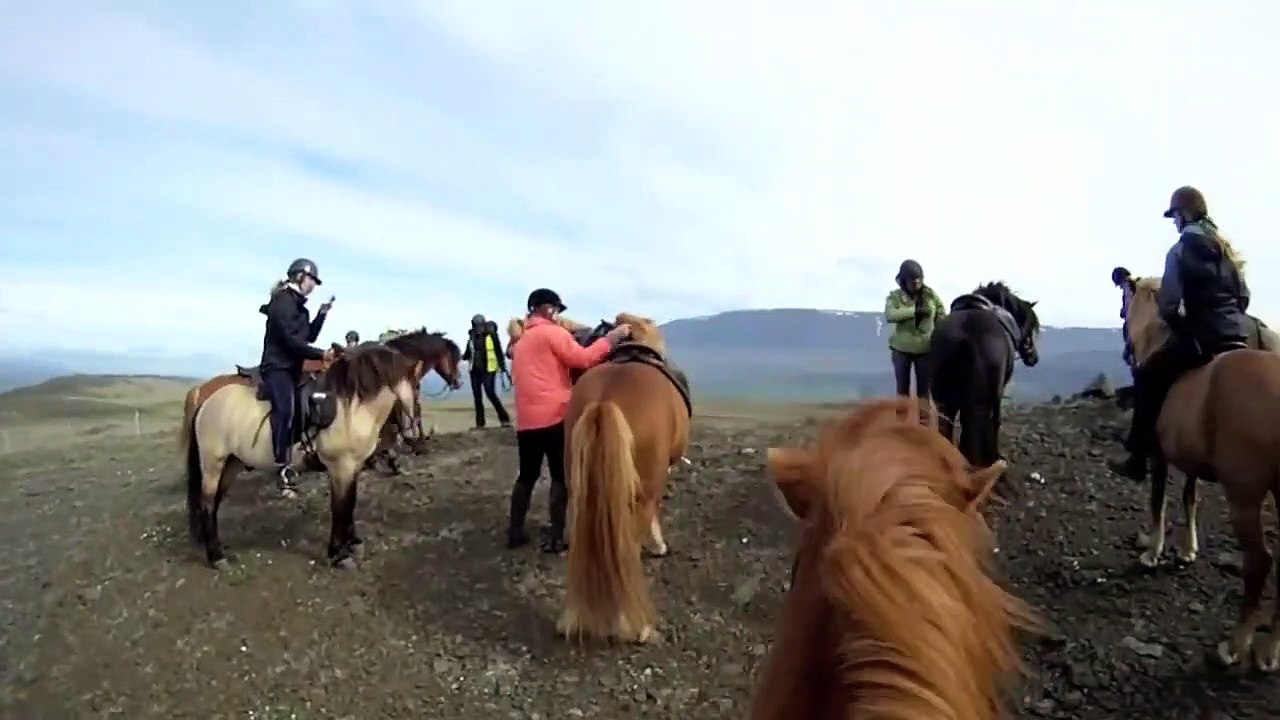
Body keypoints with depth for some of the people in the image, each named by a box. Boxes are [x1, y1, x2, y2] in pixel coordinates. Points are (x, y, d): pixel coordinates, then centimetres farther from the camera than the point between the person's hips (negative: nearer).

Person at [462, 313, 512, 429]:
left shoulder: (491, 335, -6)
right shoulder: (472, 337, 8)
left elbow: (499, 351, -6)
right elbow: (468, 354, 13)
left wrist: (502, 367, -11)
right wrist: (462, 356, -9)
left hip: (488, 370, -5)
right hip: (475, 370, 6)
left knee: (491, 394, -14)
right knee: (477, 397, 7)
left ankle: (505, 419, -3)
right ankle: (479, 424, 14)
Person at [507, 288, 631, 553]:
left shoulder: (521, 341, 22)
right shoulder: (552, 332, -4)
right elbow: (583, 359, -10)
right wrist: (611, 338, -3)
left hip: (525, 420, 7)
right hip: (555, 416, -7)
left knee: (527, 475, 16)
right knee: (561, 476, 1)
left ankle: (515, 532, 19)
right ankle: (554, 538, 1)